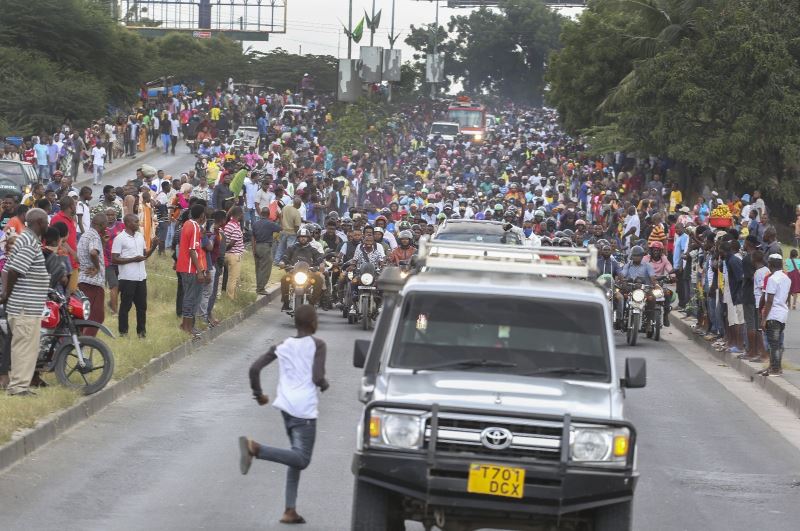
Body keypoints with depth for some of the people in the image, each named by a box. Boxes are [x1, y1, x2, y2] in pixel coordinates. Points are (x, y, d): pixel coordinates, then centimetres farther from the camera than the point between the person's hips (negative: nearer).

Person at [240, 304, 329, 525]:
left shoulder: (282, 346, 11)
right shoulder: (318, 345, -2)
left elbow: (255, 368, 4)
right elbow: (317, 378, -13)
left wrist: (258, 394, 18)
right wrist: (325, 385, 10)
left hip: (286, 405, 7)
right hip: (304, 408, -7)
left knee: (297, 458, 17)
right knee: (301, 459, -10)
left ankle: (290, 510, 10)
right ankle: (255, 447, -29)